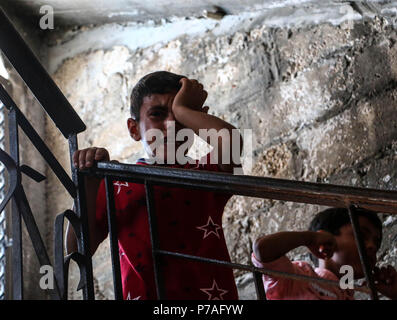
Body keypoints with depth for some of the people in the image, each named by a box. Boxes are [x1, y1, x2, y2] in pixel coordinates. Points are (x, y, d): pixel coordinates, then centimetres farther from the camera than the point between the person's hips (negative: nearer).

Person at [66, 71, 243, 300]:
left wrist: (182, 109, 3)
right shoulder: (116, 184, 13)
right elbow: (78, 251, 6)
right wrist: (88, 184, -5)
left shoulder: (206, 173, 10)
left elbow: (231, 141, -12)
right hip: (142, 293, 2)